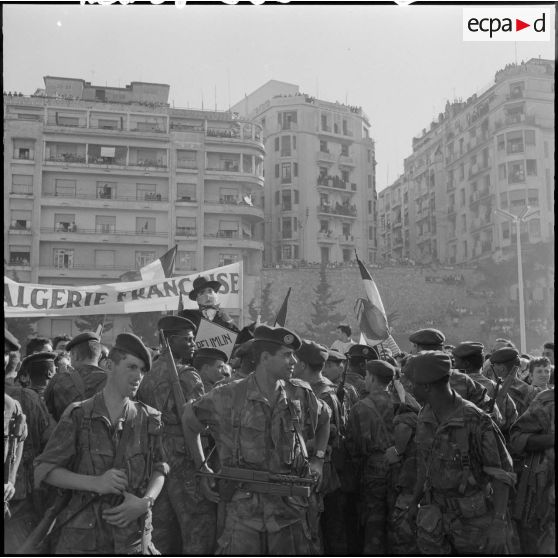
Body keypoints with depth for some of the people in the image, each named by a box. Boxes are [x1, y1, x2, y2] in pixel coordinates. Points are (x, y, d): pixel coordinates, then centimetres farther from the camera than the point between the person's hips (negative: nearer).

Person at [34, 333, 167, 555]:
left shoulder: (148, 418, 3)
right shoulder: (78, 416, -5)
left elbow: (159, 469, 8)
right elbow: (44, 469, -5)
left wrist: (145, 502, -11)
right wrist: (95, 483, -17)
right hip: (83, 538, -2)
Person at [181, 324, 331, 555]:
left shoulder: (300, 394, 2)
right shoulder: (230, 396, -8)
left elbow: (324, 419, 23)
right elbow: (189, 420, 7)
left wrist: (318, 458, 13)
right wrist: (202, 468, 6)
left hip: (290, 504, 3)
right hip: (243, 507, -3)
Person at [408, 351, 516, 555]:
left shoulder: (476, 421, -21)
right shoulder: (425, 417, -1)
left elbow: (502, 472, -17)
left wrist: (499, 523, -21)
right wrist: (415, 501, 18)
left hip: (473, 518, -5)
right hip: (436, 513, 5)